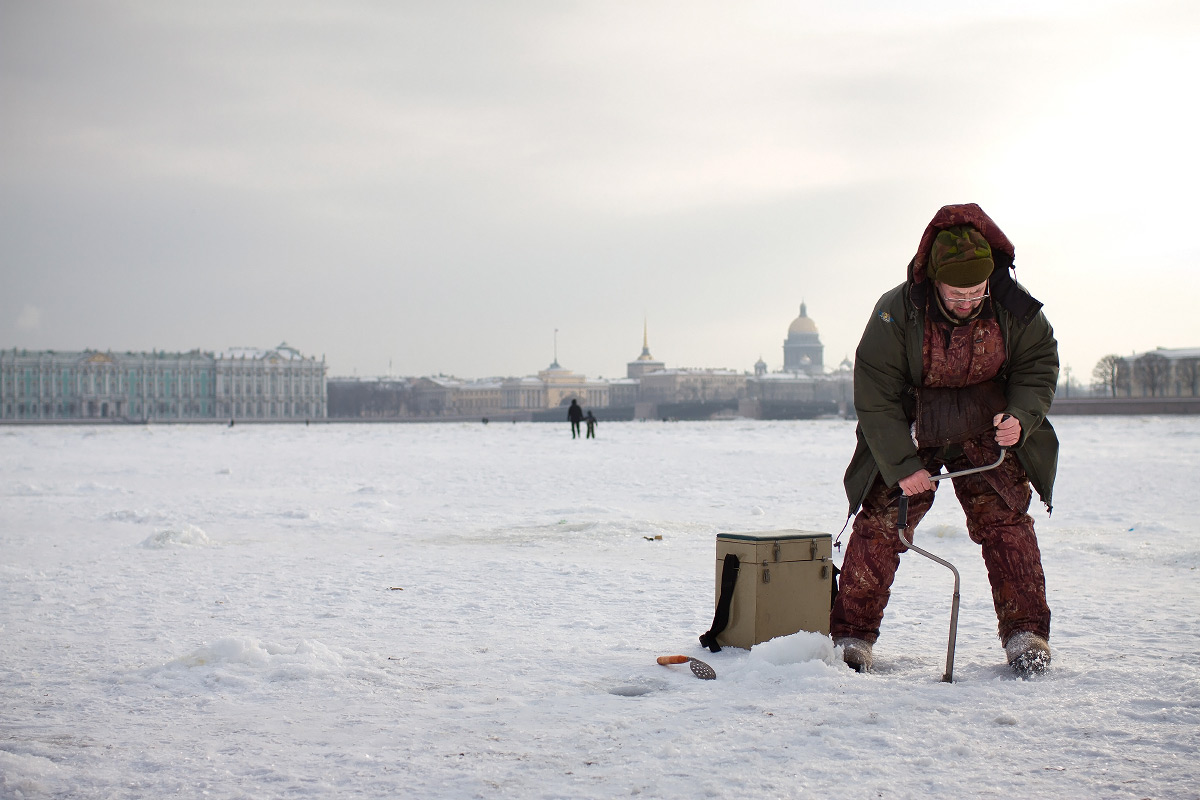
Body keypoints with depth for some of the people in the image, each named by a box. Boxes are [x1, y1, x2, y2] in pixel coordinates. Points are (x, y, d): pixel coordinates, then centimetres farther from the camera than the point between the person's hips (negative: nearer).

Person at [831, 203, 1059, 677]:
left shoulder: (1014, 308, -16)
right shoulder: (897, 313, -24)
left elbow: (1040, 362, 0)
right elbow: (874, 396, -18)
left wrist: (1022, 415, -19)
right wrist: (902, 465, -21)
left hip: (986, 432, 2)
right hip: (908, 436, -2)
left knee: (1006, 523, -6)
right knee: (880, 524, -8)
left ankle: (1026, 636, 2)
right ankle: (851, 636, -1)